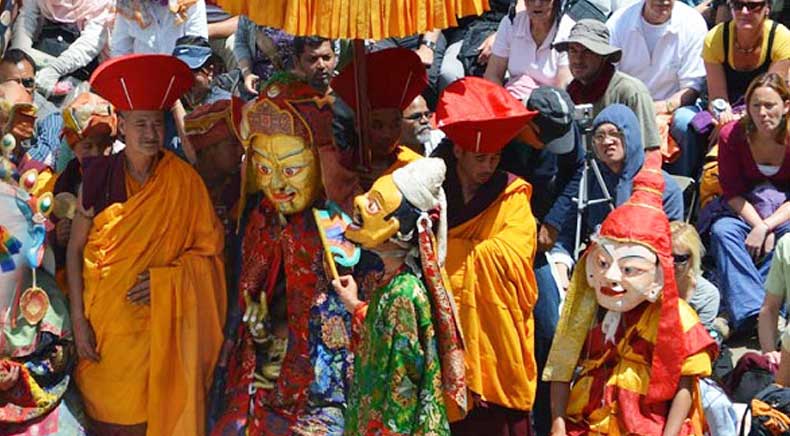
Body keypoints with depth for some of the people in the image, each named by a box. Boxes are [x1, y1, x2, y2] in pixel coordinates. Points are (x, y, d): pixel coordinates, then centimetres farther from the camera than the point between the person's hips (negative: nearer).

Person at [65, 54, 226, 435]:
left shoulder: (183, 182, -5)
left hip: (159, 327, 0)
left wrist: (164, 280, -15)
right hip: (104, 324, 0)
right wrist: (78, 319, -7)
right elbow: (75, 250, -1)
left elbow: (209, 250, 0)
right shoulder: (98, 175, -4)